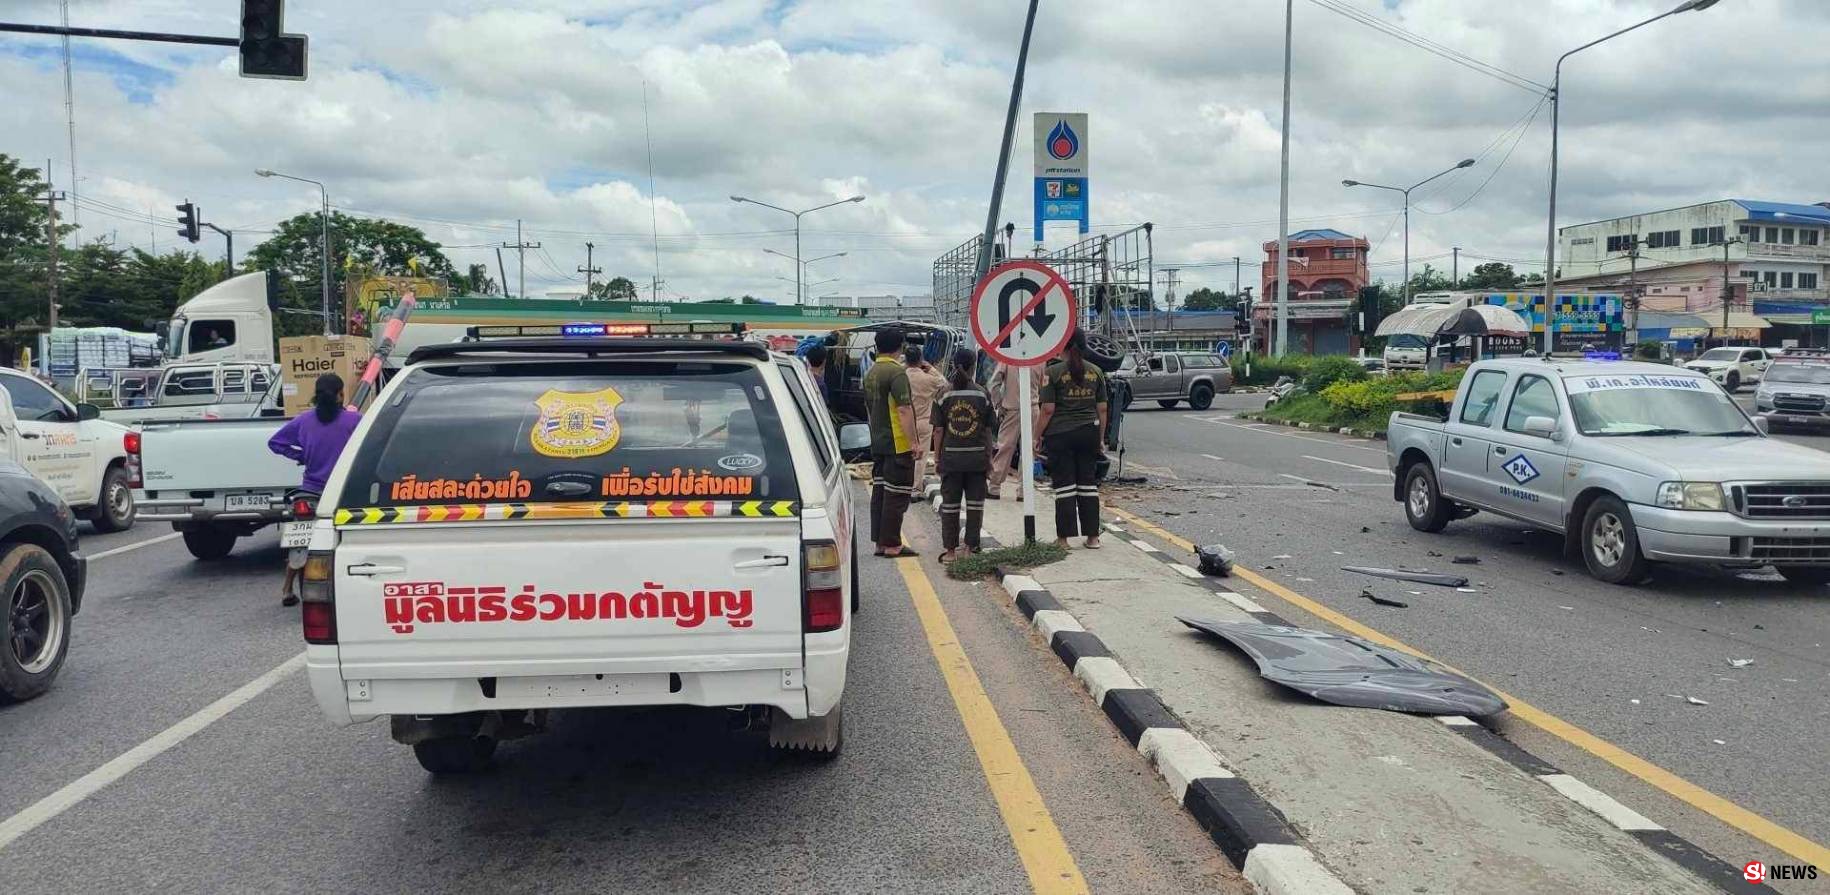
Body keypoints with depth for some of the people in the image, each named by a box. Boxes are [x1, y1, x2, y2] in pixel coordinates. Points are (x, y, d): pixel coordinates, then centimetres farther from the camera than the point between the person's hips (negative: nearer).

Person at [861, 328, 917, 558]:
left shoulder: (870, 373, 13)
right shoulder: (897, 372, -14)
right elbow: (904, 409, -21)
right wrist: (912, 441, -19)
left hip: (877, 443, 9)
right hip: (898, 444, -9)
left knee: (879, 491, 11)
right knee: (897, 495, -4)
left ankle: (879, 542, 15)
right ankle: (891, 544, -3)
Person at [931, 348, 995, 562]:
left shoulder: (944, 396, -2)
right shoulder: (982, 395, -1)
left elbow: (938, 430, -2)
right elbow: (988, 429, 1)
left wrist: (937, 457, 5)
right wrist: (989, 456, 8)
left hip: (950, 457, 0)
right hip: (977, 457, 0)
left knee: (950, 504, 7)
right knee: (975, 503, 9)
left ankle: (950, 550, 9)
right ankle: (970, 547, 10)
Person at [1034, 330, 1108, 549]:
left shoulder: (1052, 372, -7)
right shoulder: (1095, 372, 6)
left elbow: (1048, 410, -10)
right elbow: (1102, 409, 8)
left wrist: (1038, 436, -1)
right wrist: (1101, 439, 16)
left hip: (1060, 434, -4)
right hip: (1089, 433, 4)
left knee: (1064, 485, 1)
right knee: (1088, 483, 10)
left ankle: (1063, 537, 5)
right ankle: (1092, 536, 13)